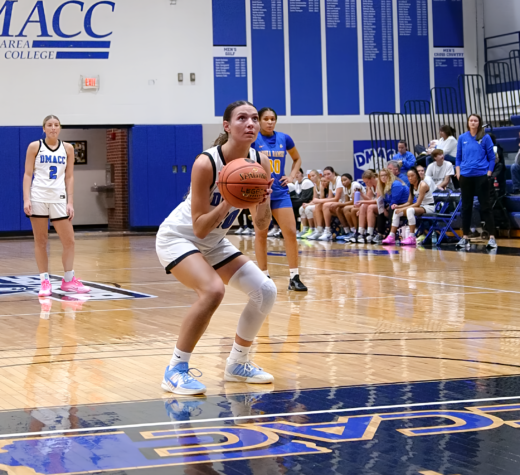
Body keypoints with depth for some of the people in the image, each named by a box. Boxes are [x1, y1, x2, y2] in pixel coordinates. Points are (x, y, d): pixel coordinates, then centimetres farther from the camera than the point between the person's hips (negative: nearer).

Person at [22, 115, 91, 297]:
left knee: (69, 240, 1)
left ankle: (69, 280, 14)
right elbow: (28, 174, 0)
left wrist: (70, 202, 1)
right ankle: (45, 282, 8)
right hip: (38, 198, -2)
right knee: (40, 241, 2)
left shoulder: (67, 148, 7)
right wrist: (26, 199, -10)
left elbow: (69, 177, 8)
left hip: (59, 198, 2)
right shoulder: (34, 147, 1)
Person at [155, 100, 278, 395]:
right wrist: (228, 202, -40)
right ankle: (176, 370, -18)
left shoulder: (261, 163, -11)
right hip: (179, 237, -7)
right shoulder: (206, 163, -28)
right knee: (212, 290, -31)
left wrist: (263, 202, -28)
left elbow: (261, 227, -8)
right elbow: (199, 227, -27)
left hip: (214, 242, 7)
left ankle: (237, 364, 16)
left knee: (265, 290, -3)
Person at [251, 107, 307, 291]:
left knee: (291, 232, -4)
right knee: (261, 234, 2)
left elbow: (297, 159, 21)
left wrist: (292, 176, 7)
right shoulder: (253, 139, -6)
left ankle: (294, 277, 0)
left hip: (280, 192, 3)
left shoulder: (284, 138, 5)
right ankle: (264, 276, 12)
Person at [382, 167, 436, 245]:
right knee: (396, 211, -3)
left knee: (410, 210, -37)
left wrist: (403, 209, -24)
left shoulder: (423, 185, -17)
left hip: (429, 207, -9)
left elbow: (418, 204, -22)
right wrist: (398, 206, -8)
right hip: (420, 207, 9)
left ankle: (412, 237, -37)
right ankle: (391, 236, -7)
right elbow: (409, 202, 9)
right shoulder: (412, 186, 9)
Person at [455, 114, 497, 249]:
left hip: (481, 176, -3)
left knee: (485, 206, -3)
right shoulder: (462, 138, 7)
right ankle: (465, 237, 14)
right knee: (466, 207, 8)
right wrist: (458, 172, 3)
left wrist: (489, 173, -6)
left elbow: (491, 157, 2)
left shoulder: (485, 138, -1)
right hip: (465, 177, 3)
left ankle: (492, 237, -1)